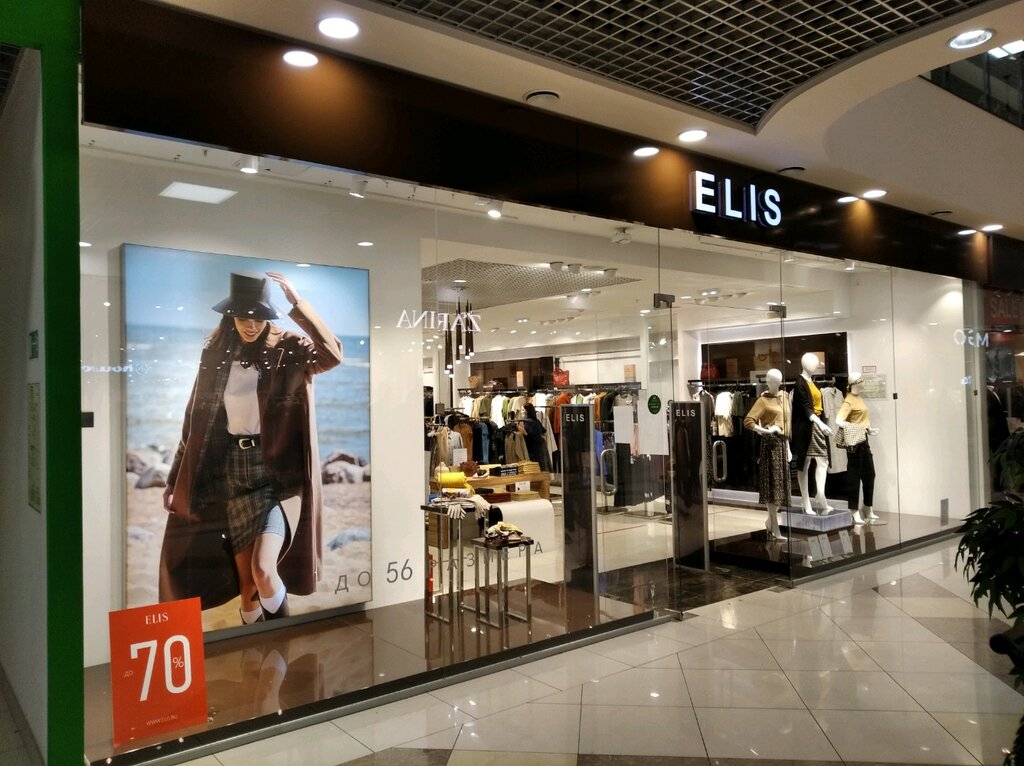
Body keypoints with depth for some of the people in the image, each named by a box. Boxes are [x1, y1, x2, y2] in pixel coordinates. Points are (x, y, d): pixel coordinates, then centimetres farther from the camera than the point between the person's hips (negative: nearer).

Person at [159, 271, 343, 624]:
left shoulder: (287, 351, -3)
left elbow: (332, 355, -24)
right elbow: (196, 420, 11)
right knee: (244, 579, 8)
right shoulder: (215, 354, 6)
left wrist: (297, 304, -25)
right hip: (233, 469, 4)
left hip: (277, 469, -4)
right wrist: (175, 480, 13)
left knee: (263, 569, -16)